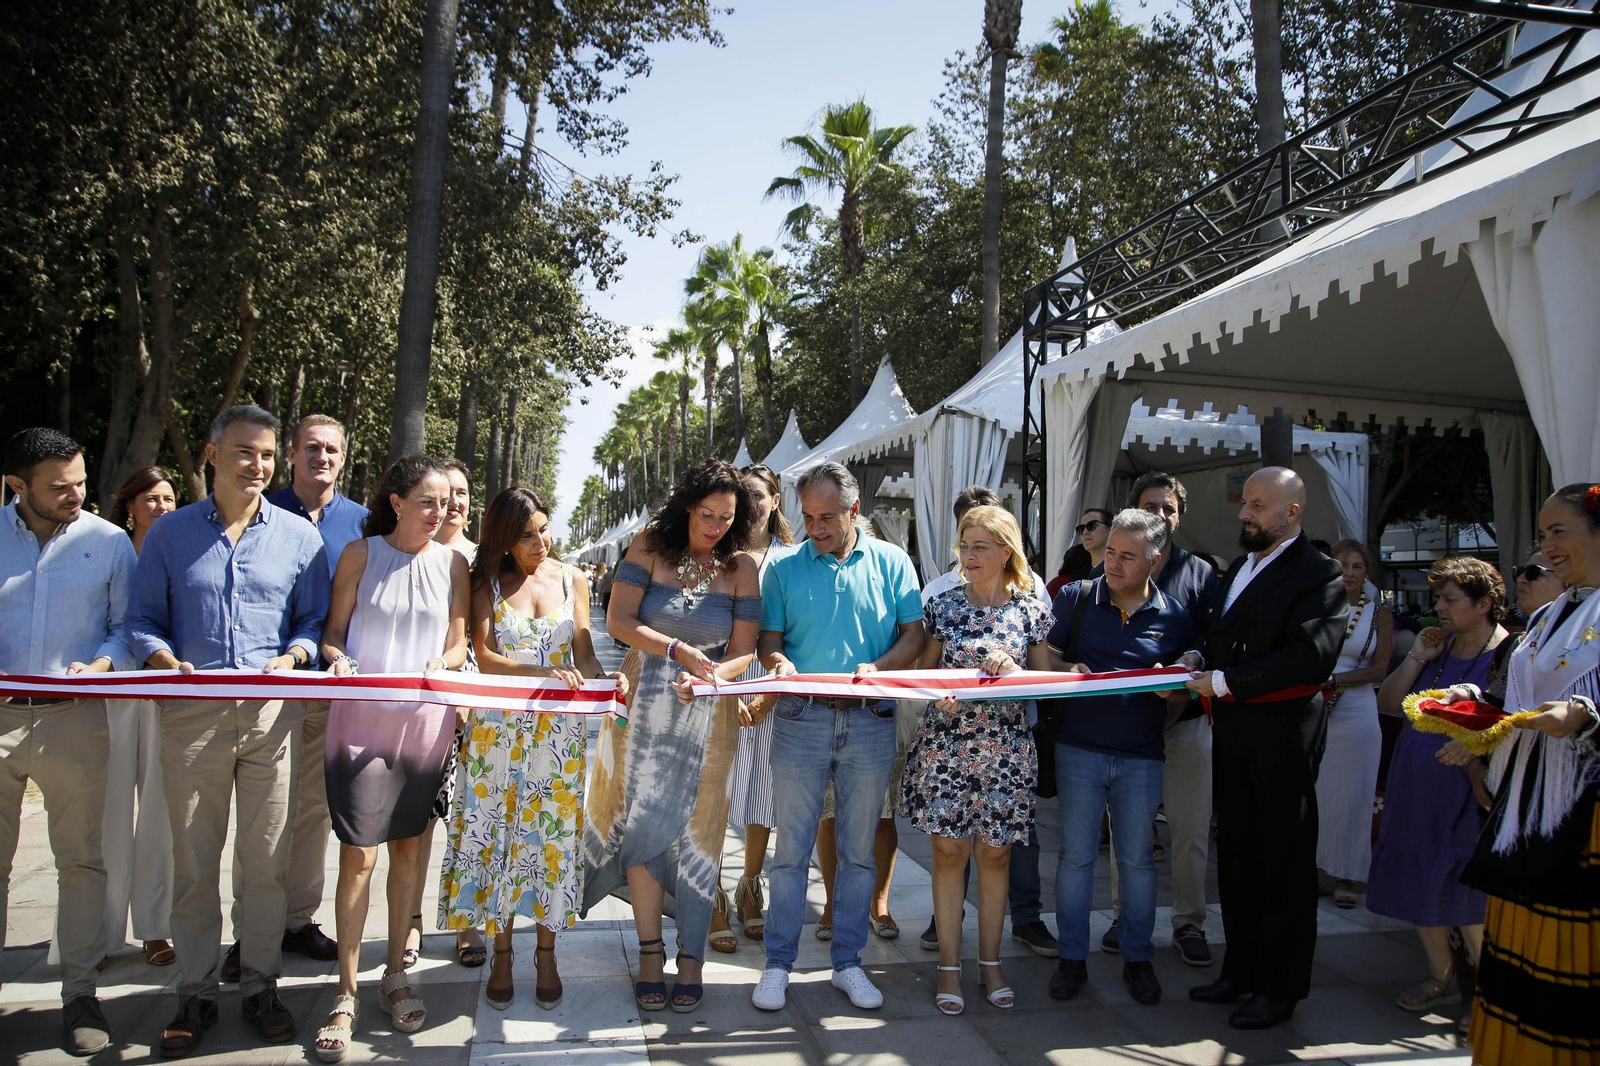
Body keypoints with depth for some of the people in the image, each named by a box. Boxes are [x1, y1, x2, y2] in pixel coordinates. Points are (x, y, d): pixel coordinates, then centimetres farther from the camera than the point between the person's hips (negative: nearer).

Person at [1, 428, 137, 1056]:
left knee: (81, 858, 4)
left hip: (74, 720, -1)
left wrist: (100, 664, -14)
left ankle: (79, 992, 14)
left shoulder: (109, 542, 3)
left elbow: (129, 627, 6)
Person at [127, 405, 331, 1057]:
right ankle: (196, 993, 20)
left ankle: (260, 985, 19)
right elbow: (142, 619, 9)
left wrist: (291, 656, -10)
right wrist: (166, 660, -10)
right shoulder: (170, 533, 9)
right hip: (193, 716, 0)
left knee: (267, 861, 5)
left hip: (273, 715, 0)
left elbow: (317, 620, 9)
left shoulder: (299, 537, 8)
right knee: (193, 861, 6)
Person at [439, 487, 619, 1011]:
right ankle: (501, 954, 16)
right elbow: (486, 657, -7)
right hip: (498, 726, -1)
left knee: (552, 831, 2)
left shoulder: (571, 580, 7)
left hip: (558, 728, 1)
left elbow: (584, 653, 5)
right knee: (497, 830, 2)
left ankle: (546, 954, 15)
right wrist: (545, 672, -22)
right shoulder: (488, 583, 3)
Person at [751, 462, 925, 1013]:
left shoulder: (891, 562, 5)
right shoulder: (784, 568, 5)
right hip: (802, 719, 0)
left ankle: (848, 961, 23)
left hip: (870, 721, 1)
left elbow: (914, 636, 3)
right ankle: (779, 963, 17)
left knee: (858, 850, 10)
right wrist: (778, 661, -17)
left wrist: (877, 667, -16)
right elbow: (769, 638, 6)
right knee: (792, 848, 4)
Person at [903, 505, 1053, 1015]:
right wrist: (940, 693, -16)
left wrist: (1015, 672, -15)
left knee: (995, 854, 9)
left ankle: (990, 961, 23)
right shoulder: (942, 604, 1)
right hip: (946, 743, 0)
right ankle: (950, 965, 15)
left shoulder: (1031, 608, 2)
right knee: (949, 851, 3)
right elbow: (923, 672, 5)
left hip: (1008, 748, 1)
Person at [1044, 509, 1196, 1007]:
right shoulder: (1076, 598, -1)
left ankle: (1137, 959, 25)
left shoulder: (1174, 615, 1)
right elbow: (1044, 653, 5)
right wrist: (1066, 670, -16)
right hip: (1079, 749, 0)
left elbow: (1186, 685, 9)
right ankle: (1072, 957, 19)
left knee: (1138, 858, 9)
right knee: (1076, 854, 6)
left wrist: (1175, 696, -13)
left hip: (1141, 756, 1)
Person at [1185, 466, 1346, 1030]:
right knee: (1237, 852, 15)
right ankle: (1240, 968, 29)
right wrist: (1197, 666, 0)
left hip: (1283, 734, -7)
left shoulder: (1320, 573, -10)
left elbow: (1313, 655, -22)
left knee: (1284, 861, 5)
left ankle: (1279, 988, 18)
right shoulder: (1238, 568, 16)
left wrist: (1225, 681, -20)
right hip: (1231, 730, 8)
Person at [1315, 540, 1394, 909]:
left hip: (1356, 712, 0)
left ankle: (1344, 875, 13)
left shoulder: (1380, 614, 5)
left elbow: (1379, 670, -2)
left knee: (1349, 793, 4)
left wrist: (1333, 679, -13)